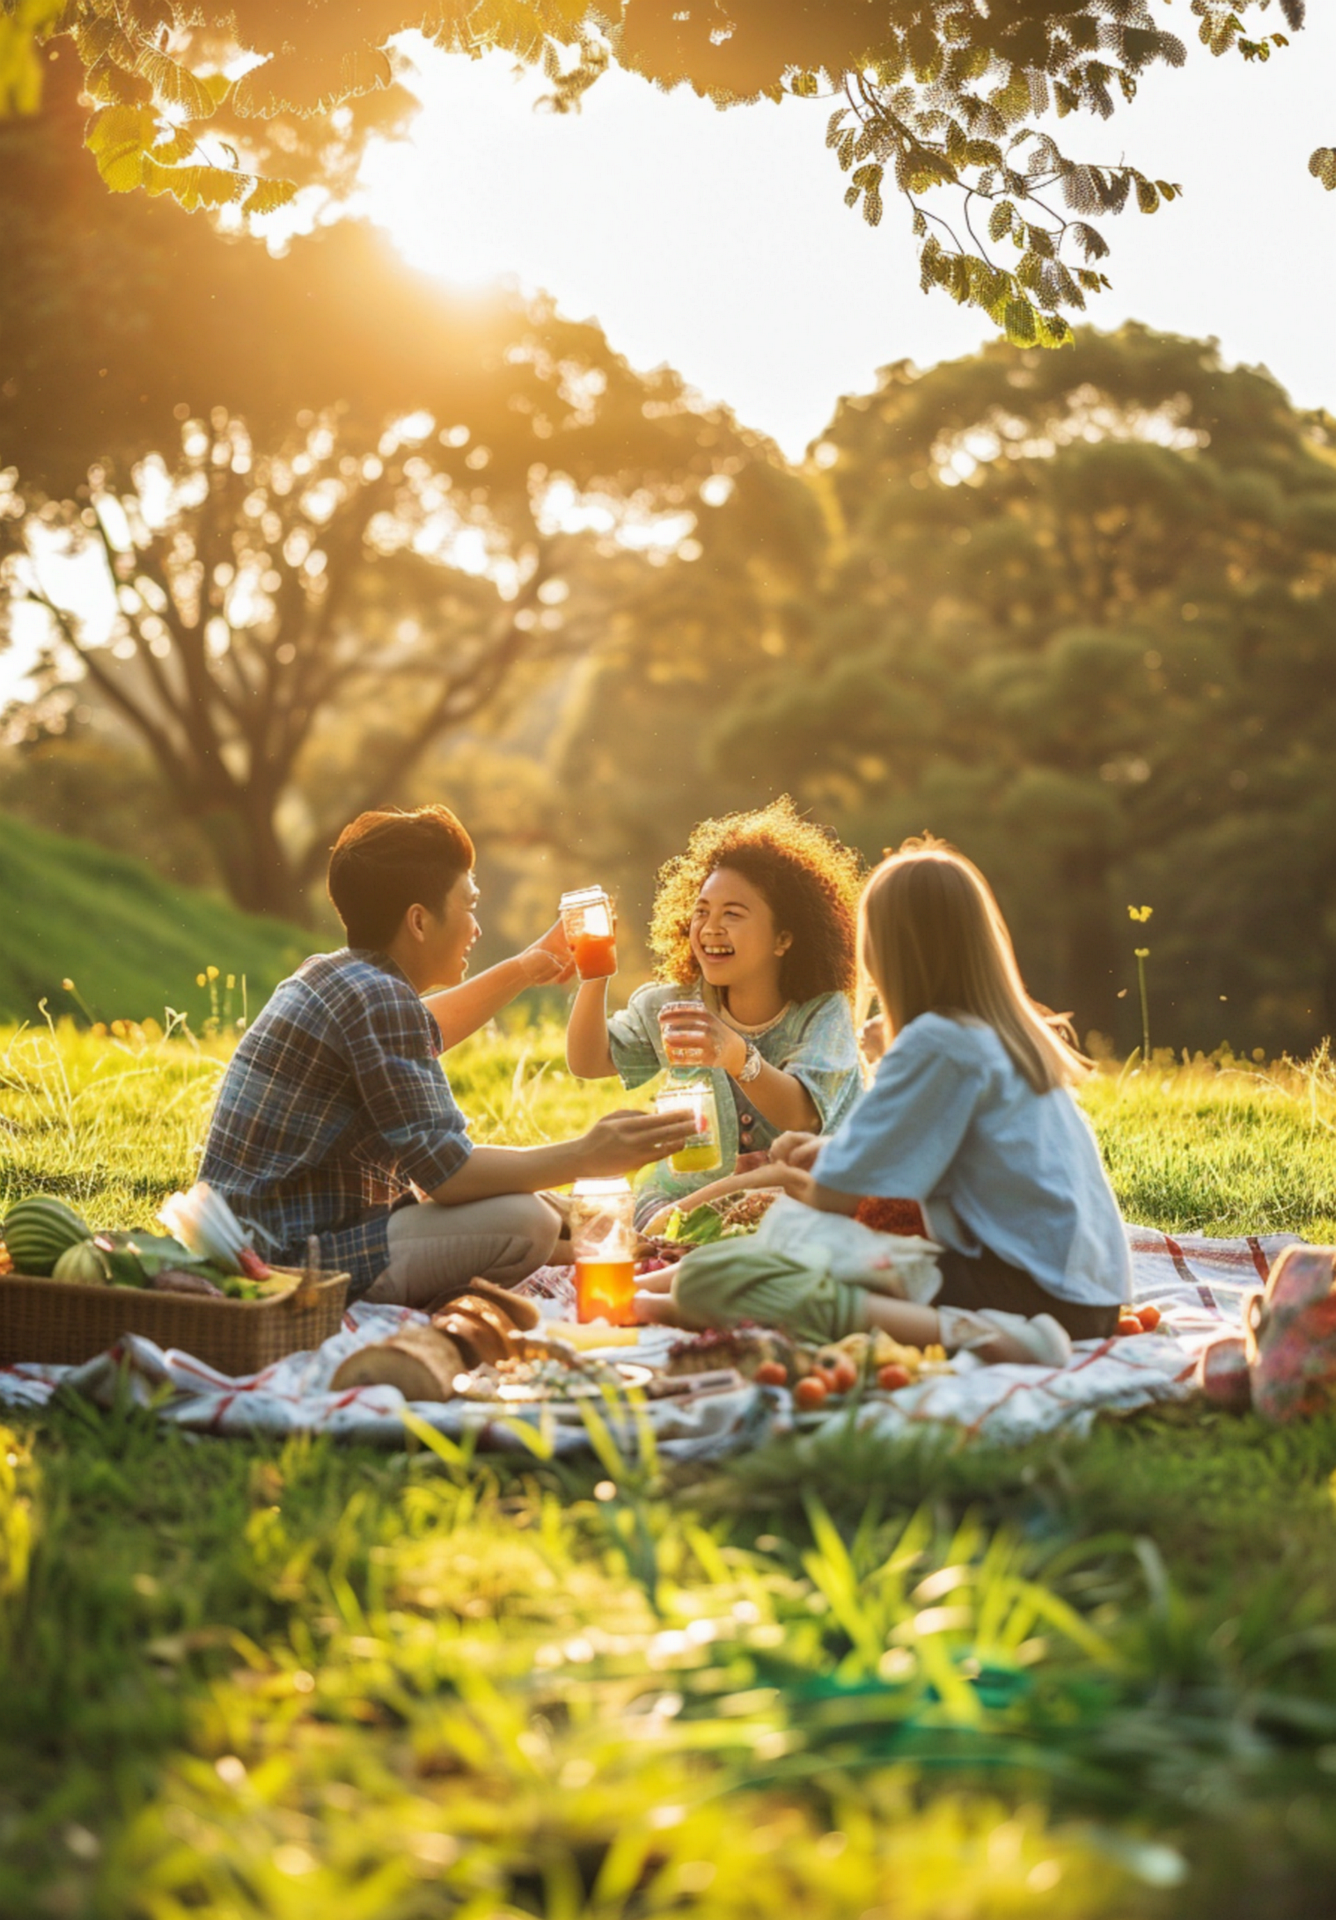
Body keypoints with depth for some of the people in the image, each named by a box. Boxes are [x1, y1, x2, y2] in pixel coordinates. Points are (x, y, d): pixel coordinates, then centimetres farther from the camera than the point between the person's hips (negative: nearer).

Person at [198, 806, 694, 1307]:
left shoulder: (324, 974, 11)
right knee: (524, 1222, -18)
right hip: (295, 1260, -11)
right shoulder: (381, 1001, -19)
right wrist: (587, 1157, -15)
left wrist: (528, 967, 40)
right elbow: (448, 1173, -21)